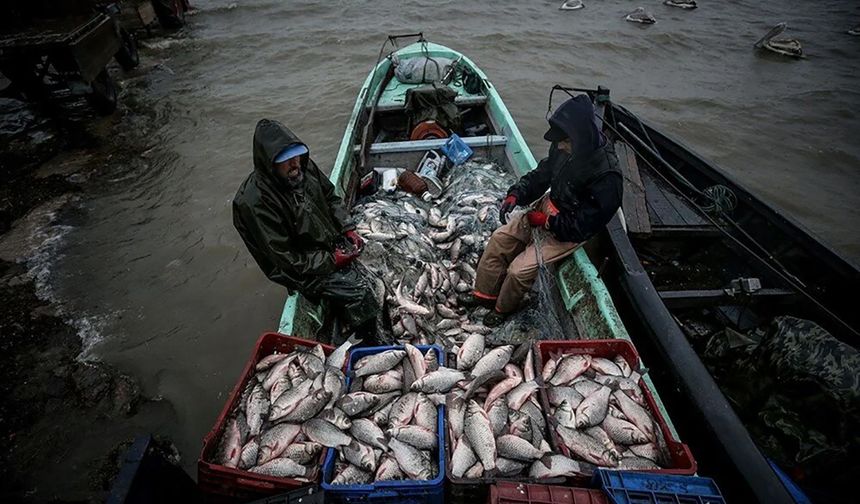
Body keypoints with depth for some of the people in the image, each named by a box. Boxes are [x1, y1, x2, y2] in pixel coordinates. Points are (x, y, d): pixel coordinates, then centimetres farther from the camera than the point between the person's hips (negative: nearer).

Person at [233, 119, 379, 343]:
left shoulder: (303, 166, -7)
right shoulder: (254, 202, -27)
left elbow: (331, 198, 10)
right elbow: (283, 259, -23)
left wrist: (348, 230, -4)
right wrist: (332, 259, -22)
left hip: (332, 243, 8)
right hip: (306, 268, -8)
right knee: (358, 292, -20)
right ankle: (367, 347, 5)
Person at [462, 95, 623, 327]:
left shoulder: (606, 178, -31)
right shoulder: (566, 148, -12)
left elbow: (583, 227, -25)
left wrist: (546, 221, -22)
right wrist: (516, 195, -11)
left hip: (570, 233, -7)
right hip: (548, 207, 8)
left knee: (520, 269, -14)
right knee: (500, 238, 3)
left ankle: (504, 308, 18)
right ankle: (485, 294, 19)